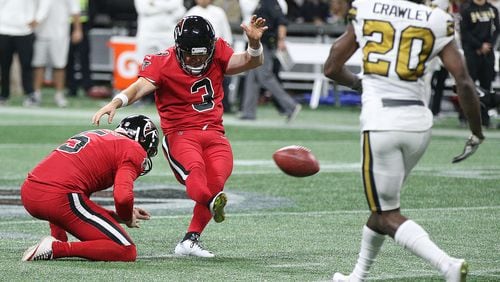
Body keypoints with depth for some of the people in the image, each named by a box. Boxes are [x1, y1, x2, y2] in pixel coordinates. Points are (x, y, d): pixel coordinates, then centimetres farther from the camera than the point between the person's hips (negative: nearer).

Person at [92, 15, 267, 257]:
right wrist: (115, 103, -40)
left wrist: (254, 42, -24)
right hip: (180, 133, -3)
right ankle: (211, 202, -63)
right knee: (194, 167, -33)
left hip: (213, 133, 3)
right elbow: (141, 86, -21)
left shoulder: (218, 53, 6)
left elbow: (251, 62, -1)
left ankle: (190, 241, -13)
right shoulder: (163, 64, -6)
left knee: (216, 180, -20)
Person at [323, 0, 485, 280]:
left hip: (380, 123, -3)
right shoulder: (435, 23, 1)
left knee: (388, 215, 0)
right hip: (419, 122, 3)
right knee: (384, 205, 23)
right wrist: (477, 133, 6)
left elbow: (332, 68, 10)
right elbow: (464, 81, -5)